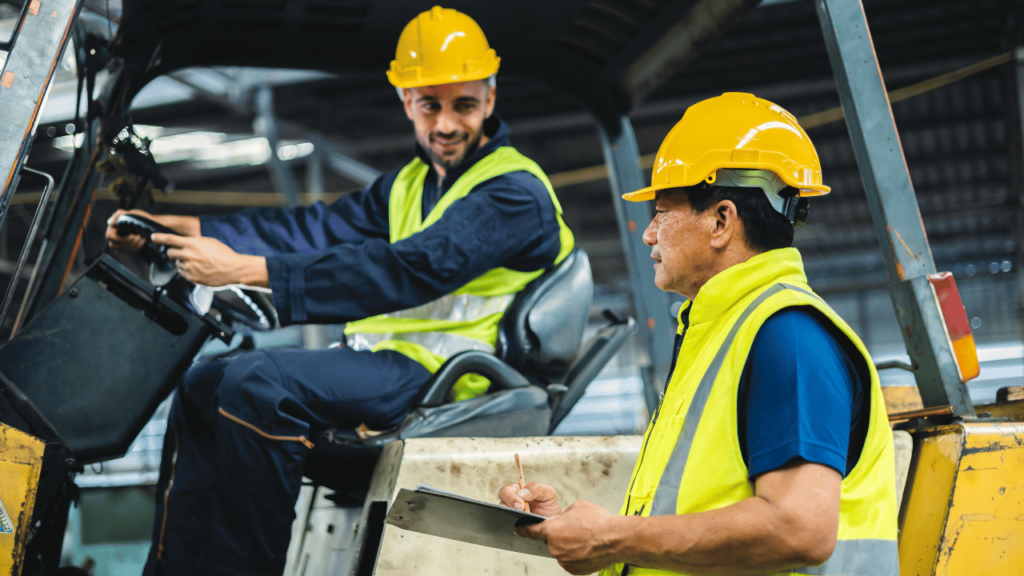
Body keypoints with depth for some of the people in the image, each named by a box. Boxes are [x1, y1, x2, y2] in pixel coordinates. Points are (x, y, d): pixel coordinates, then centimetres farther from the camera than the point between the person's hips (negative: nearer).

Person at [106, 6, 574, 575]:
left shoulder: (516, 191, -13)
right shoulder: (412, 183, 18)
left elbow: (409, 270, -25)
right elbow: (322, 227, 10)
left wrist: (248, 269, -29)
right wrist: (183, 228, -1)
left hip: (437, 375, -10)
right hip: (383, 359, 10)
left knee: (254, 383, -27)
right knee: (201, 385, 6)